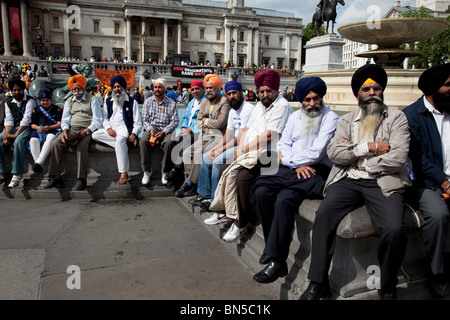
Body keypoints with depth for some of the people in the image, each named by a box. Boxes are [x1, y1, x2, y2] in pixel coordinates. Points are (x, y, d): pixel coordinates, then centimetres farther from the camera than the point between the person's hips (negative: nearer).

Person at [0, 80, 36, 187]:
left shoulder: (30, 101, -3)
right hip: (13, 127, 6)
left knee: (18, 141, -34)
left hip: (26, 128, -5)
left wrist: (16, 135, -21)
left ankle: (17, 174, -30)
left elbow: (26, 119, -14)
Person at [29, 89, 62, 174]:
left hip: (53, 129, -3)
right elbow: (32, 124, 19)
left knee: (51, 138, -41)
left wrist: (49, 127, -12)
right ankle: (38, 166, -36)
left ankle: (38, 162, -46)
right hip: (39, 130, 3)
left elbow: (60, 123, 5)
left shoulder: (56, 109, 15)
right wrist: (37, 127, -6)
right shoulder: (36, 110, 23)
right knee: (33, 140, -32)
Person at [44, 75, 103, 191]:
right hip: (71, 128, 4)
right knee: (56, 143, -23)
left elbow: (98, 120, -1)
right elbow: (65, 119, 17)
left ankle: (82, 179, -32)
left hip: (87, 130, -4)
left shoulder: (92, 99, 8)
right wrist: (65, 130, -5)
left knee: (82, 146, -35)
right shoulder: (69, 101, 23)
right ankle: (55, 177, -21)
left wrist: (86, 131, -16)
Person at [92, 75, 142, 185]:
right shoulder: (108, 101, 22)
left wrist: (134, 134, -15)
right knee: (95, 135, -22)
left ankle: (124, 173, -38)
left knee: (120, 140, -38)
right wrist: (108, 128, -6)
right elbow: (104, 118, 17)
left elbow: (138, 122, 4)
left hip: (125, 129, -5)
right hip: (111, 130, 5)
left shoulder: (132, 102, 10)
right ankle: (125, 143, -25)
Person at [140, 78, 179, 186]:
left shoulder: (171, 103, 7)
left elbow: (175, 122, 0)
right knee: (143, 141, -31)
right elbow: (144, 120, 7)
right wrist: (151, 130, -13)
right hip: (151, 128, 2)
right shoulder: (148, 102, 13)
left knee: (169, 142, -35)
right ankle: (147, 171, -17)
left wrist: (164, 132, -15)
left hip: (166, 130, -1)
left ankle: (165, 172, -19)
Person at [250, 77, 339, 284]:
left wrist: (288, 157, -1)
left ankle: (276, 260, -22)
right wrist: (297, 164, -6)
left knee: (284, 199, -31)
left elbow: (316, 153, -11)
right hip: (291, 171, 6)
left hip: (316, 173, -6)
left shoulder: (330, 118, -1)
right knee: (261, 192, -19)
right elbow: (283, 144, 13)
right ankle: (272, 246, -7)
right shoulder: (295, 117, 20)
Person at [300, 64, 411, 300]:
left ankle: (388, 289, 0)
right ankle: (318, 283, -12)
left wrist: (354, 156, -1)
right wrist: (369, 148, -7)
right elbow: (333, 152, 1)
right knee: (323, 214, -25)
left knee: (393, 229, -27)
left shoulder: (396, 118, 11)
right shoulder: (347, 120, 19)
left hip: (383, 183, -2)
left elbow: (398, 158, -4)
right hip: (347, 181, 2)